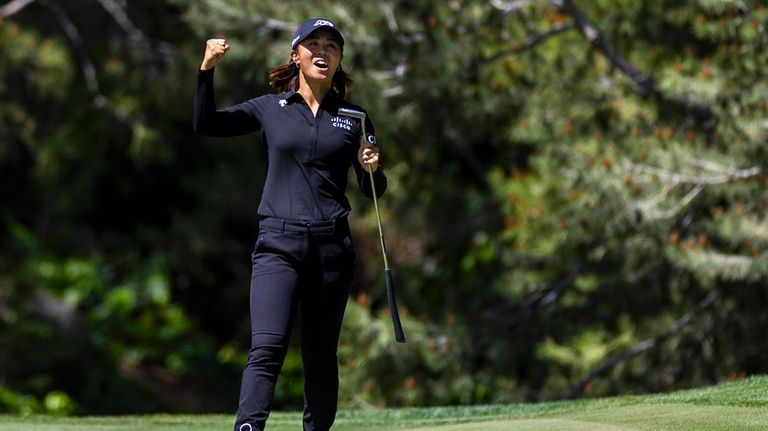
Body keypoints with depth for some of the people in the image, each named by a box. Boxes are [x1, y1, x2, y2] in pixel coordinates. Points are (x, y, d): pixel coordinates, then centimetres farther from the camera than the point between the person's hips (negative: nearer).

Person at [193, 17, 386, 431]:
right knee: (266, 348, -17)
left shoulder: (353, 118, 10)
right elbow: (205, 124, 8)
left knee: (321, 356, 6)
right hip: (278, 244, -2)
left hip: (332, 246, 2)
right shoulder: (270, 108, 9)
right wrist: (207, 70, -4)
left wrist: (372, 169, -9)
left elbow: (373, 191, 14)